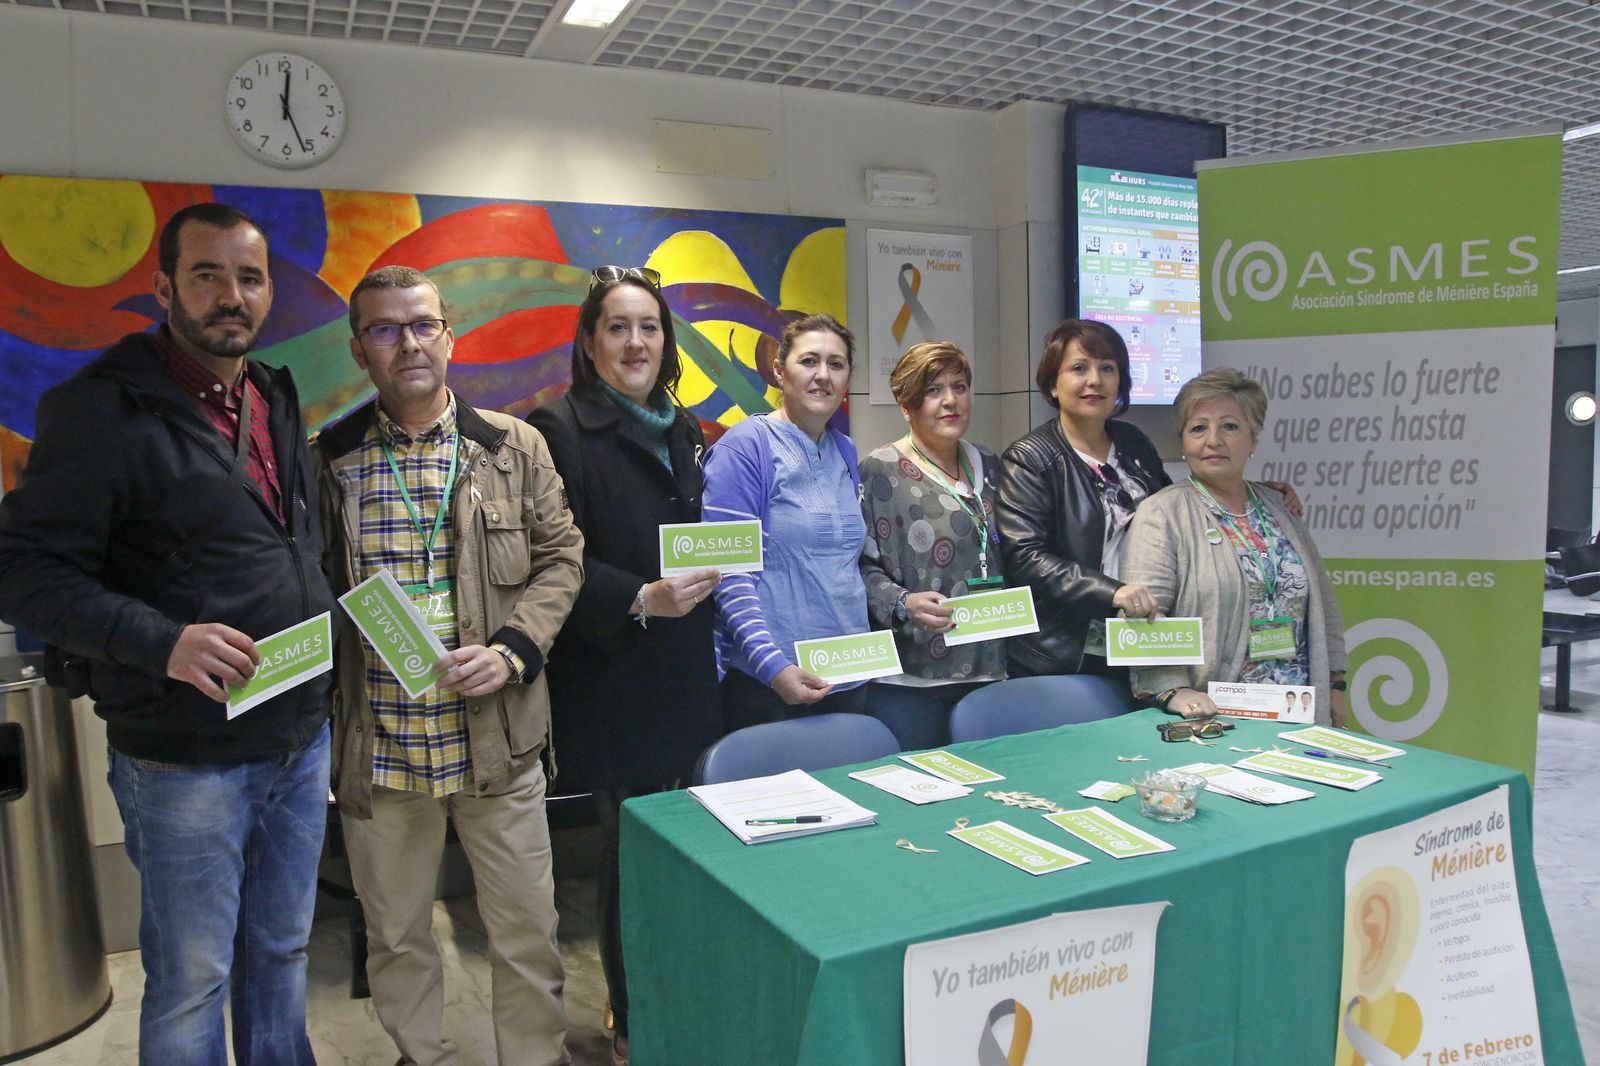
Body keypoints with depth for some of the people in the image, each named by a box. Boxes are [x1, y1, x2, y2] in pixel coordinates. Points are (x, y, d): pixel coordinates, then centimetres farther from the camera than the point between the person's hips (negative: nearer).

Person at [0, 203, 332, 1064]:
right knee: (192, 977, 10)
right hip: (186, 758, -6)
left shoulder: (274, 401, 10)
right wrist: (159, 640, -27)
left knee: (281, 951, 20)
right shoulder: (101, 409, -12)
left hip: (300, 739, 6)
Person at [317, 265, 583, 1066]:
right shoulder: (329, 460, 3)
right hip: (377, 743, 1)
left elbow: (560, 557, 3)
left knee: (527, 926, 11)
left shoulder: (514, 447, 1)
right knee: (395, 933, 17)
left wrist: (514, 650, -11)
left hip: (498, 736, -1)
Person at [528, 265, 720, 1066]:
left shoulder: (683, 430, 13)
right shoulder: (559, 429, -8)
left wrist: (709, 572, 2)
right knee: (630, 849, 4)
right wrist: (641, 600, -22)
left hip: (686, 676, 6)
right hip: (610, 682, -6)